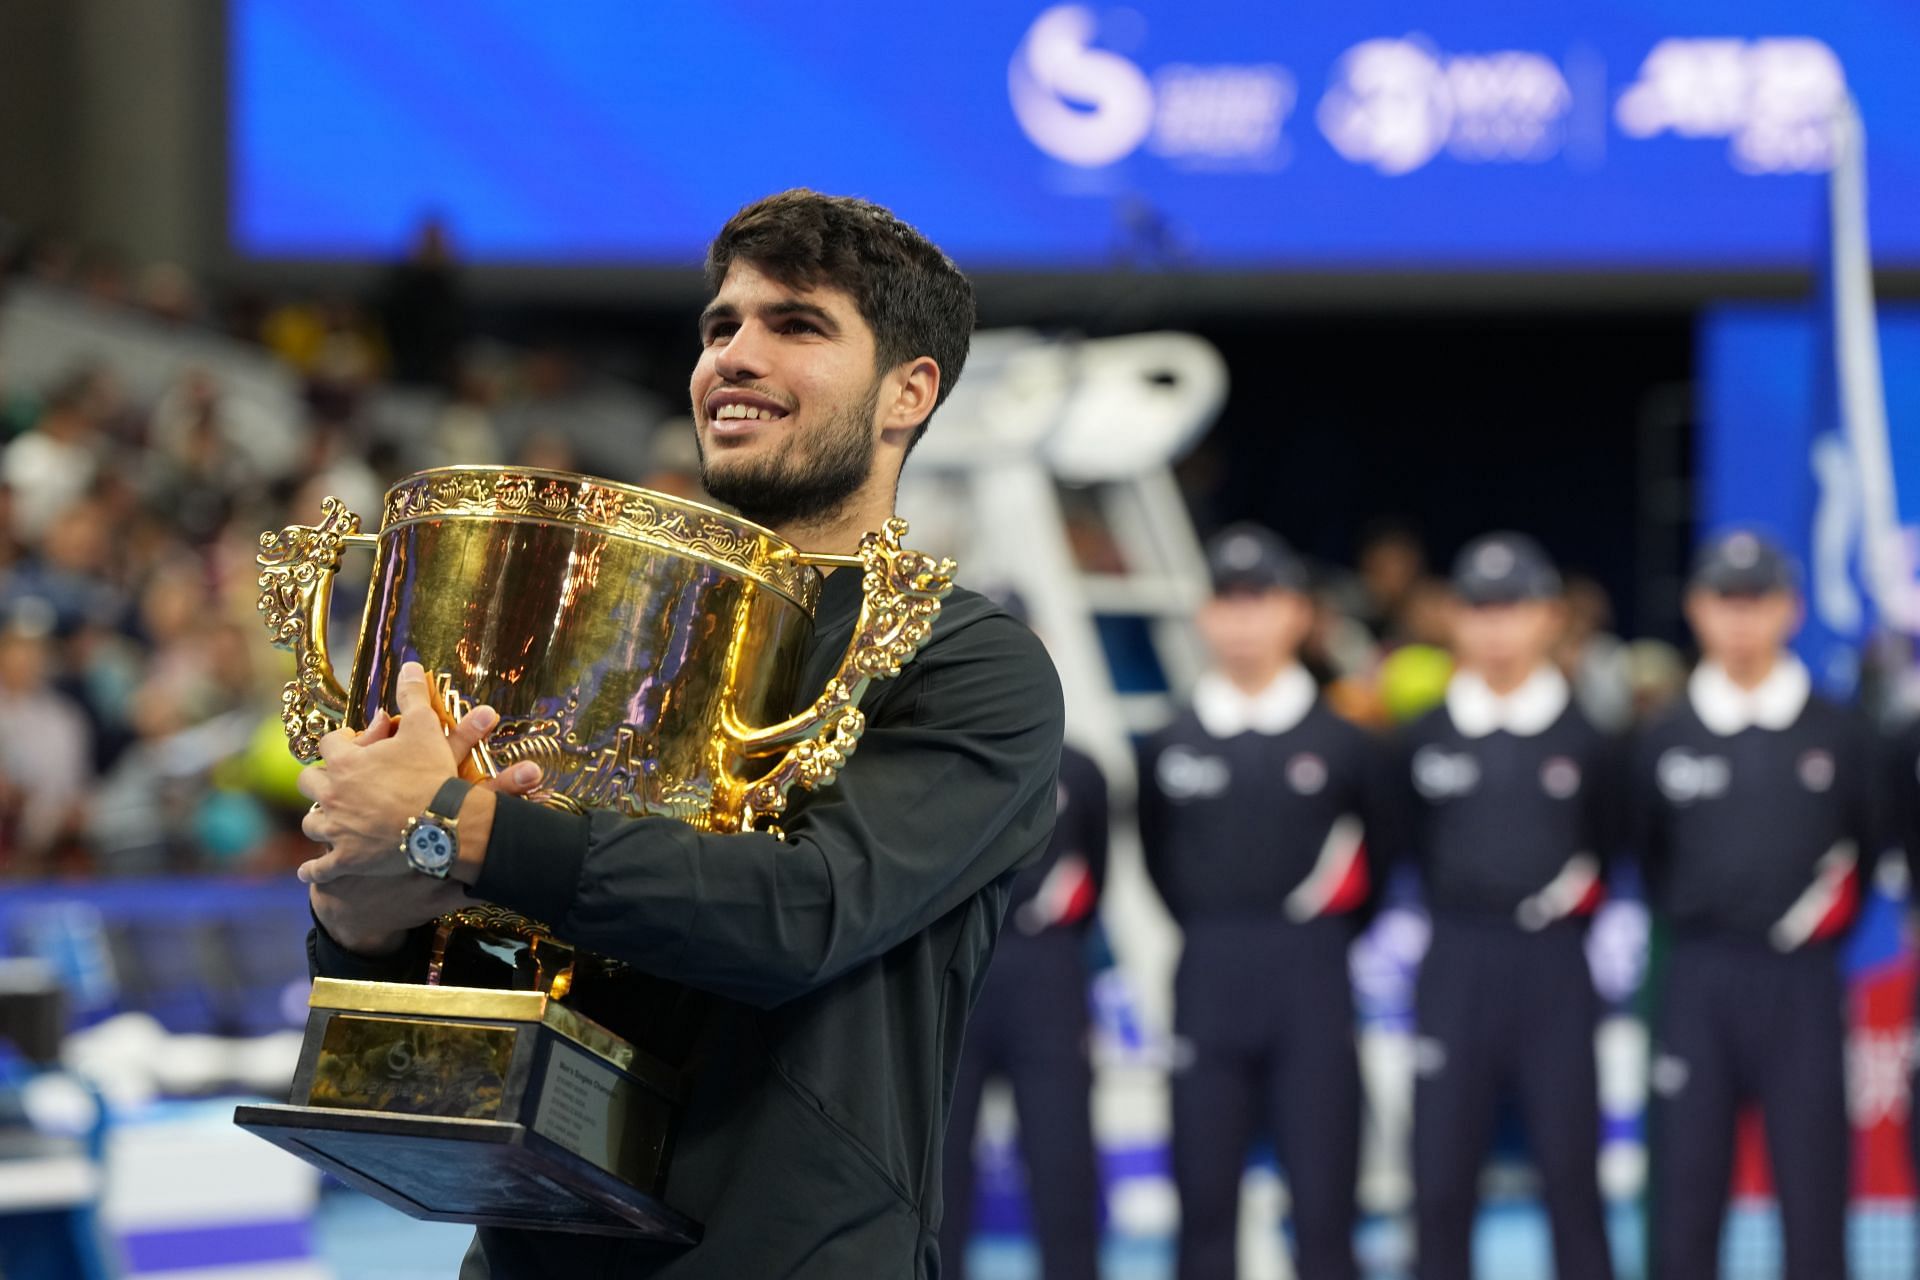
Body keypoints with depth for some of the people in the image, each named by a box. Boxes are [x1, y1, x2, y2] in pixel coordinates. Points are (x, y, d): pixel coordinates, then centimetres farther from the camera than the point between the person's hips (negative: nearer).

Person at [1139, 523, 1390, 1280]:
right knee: (1205, 1199, 5)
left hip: (1312, 985, -2)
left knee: (1323, 1202, 1)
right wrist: (1213, 938, 11)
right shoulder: (1170, 747, 4)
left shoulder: (1340, 740, 0)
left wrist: (1323, 931, 9)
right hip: (1208, 984, 2)